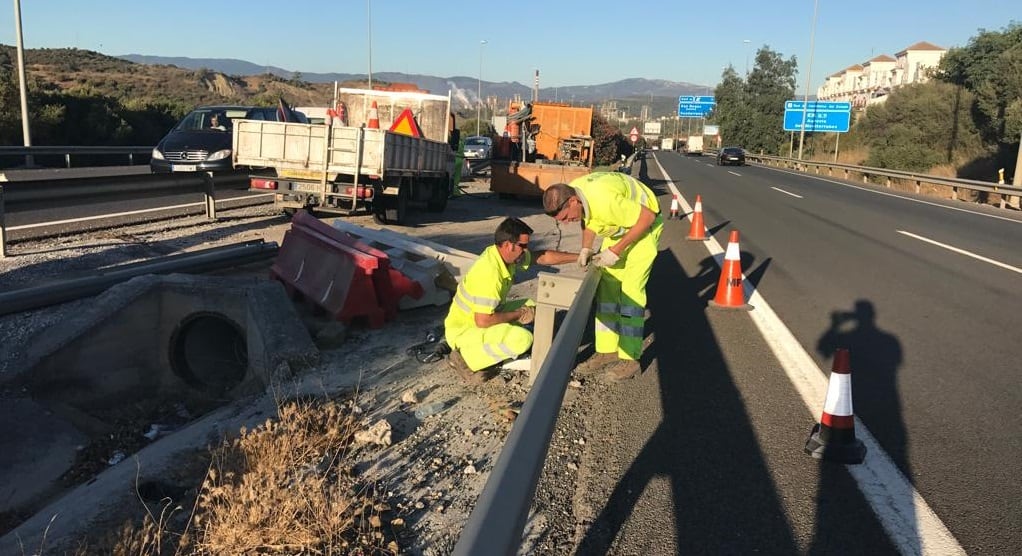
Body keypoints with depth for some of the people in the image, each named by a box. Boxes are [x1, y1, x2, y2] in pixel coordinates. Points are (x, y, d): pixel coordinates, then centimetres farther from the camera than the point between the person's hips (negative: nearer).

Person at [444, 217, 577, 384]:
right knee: (523, 339, -26)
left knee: (531, 306, 7)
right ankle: (464, 357, -11)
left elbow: (543, 257, 8)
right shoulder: (489, 273, -32)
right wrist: (519, 315, -18)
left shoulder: (504, 254, -5)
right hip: (463, 331, -9)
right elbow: (482, 321, -31)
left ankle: (487, 347, 6)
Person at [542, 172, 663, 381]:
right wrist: (586, 248, -9)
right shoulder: (571, 192, -14)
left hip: (644, 224, -8)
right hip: (619, 226, 8)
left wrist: (616, 250, -26)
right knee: (607, 285, 5)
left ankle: (629, 359, -5)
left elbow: (647, 216, -29)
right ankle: (608, 350, 12)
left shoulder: (604, 199, -39)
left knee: (630, 290, -12)